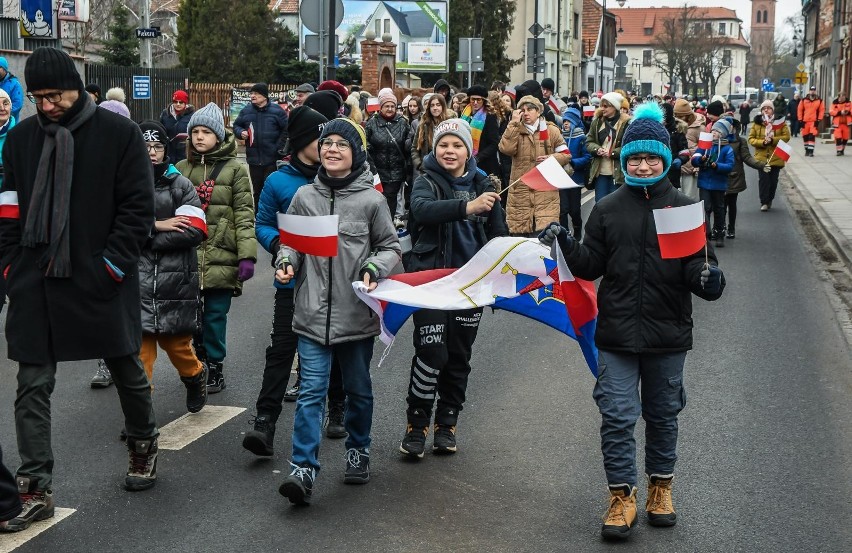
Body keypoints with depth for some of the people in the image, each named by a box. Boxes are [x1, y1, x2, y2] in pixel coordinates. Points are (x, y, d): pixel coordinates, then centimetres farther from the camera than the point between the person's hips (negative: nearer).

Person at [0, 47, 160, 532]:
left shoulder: (119, 133, -5)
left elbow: (138, 205, -7)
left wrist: (113, 264, -12)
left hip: (100, 280, -3)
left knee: (127, 370, 15)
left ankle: (144, 444, 40)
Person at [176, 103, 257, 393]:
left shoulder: (234, 169, -1)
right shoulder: (181, 169, 10)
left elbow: (244, 215, -5)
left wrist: (247, 255, -13)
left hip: (221, 257, -3)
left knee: (215, 316, 2)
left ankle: (215, 368, 16)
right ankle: (198, 360, 27)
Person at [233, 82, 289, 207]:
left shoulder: (276, 111, -3)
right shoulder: (246, 111, 6)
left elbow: (286, 130, 1)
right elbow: (236, 126, 17)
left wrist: (279, 148, -6)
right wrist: (241, 132, -5)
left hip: (272, 160, -3)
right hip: (254, 159, 3)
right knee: (257, 190, 12)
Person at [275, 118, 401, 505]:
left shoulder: (371, 200, -4)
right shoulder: (304, 196, 2)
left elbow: (390, 246, 4)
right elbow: (291, 240, 13)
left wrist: (374, 269, -14)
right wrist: (286, 262, -7)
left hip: (357, 313, 0)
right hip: (313, 312, 0)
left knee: (358, 388, 16)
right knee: (311, 390, -5)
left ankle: (358, 451, 36)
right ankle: (304, 470, -4)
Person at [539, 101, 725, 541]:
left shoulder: (684, 208, -1)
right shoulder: (607, 209, 2)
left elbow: (700, 264, -3)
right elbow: (591, 266, 1)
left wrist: (708, 277, -26)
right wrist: (564, 244, -16)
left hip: (668, 335, 0)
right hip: (617, 333, 0)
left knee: (663, 415, 15)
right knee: (617, 416, -1)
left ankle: (661, 487, 34)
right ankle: (621, 496, 13)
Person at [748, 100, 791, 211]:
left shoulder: (780, 122, 2)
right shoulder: (757, 123, 4)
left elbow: (786, 136, -3)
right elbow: (751, 139, 2)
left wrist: (773, 140, -17)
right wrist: (762, 142, -16)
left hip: (776, 157, 0)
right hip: (761, 157, 0)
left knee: (773, 180, 7)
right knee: (763, 180, -7)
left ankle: (769, 200, 24)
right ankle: (764, 202, 0)